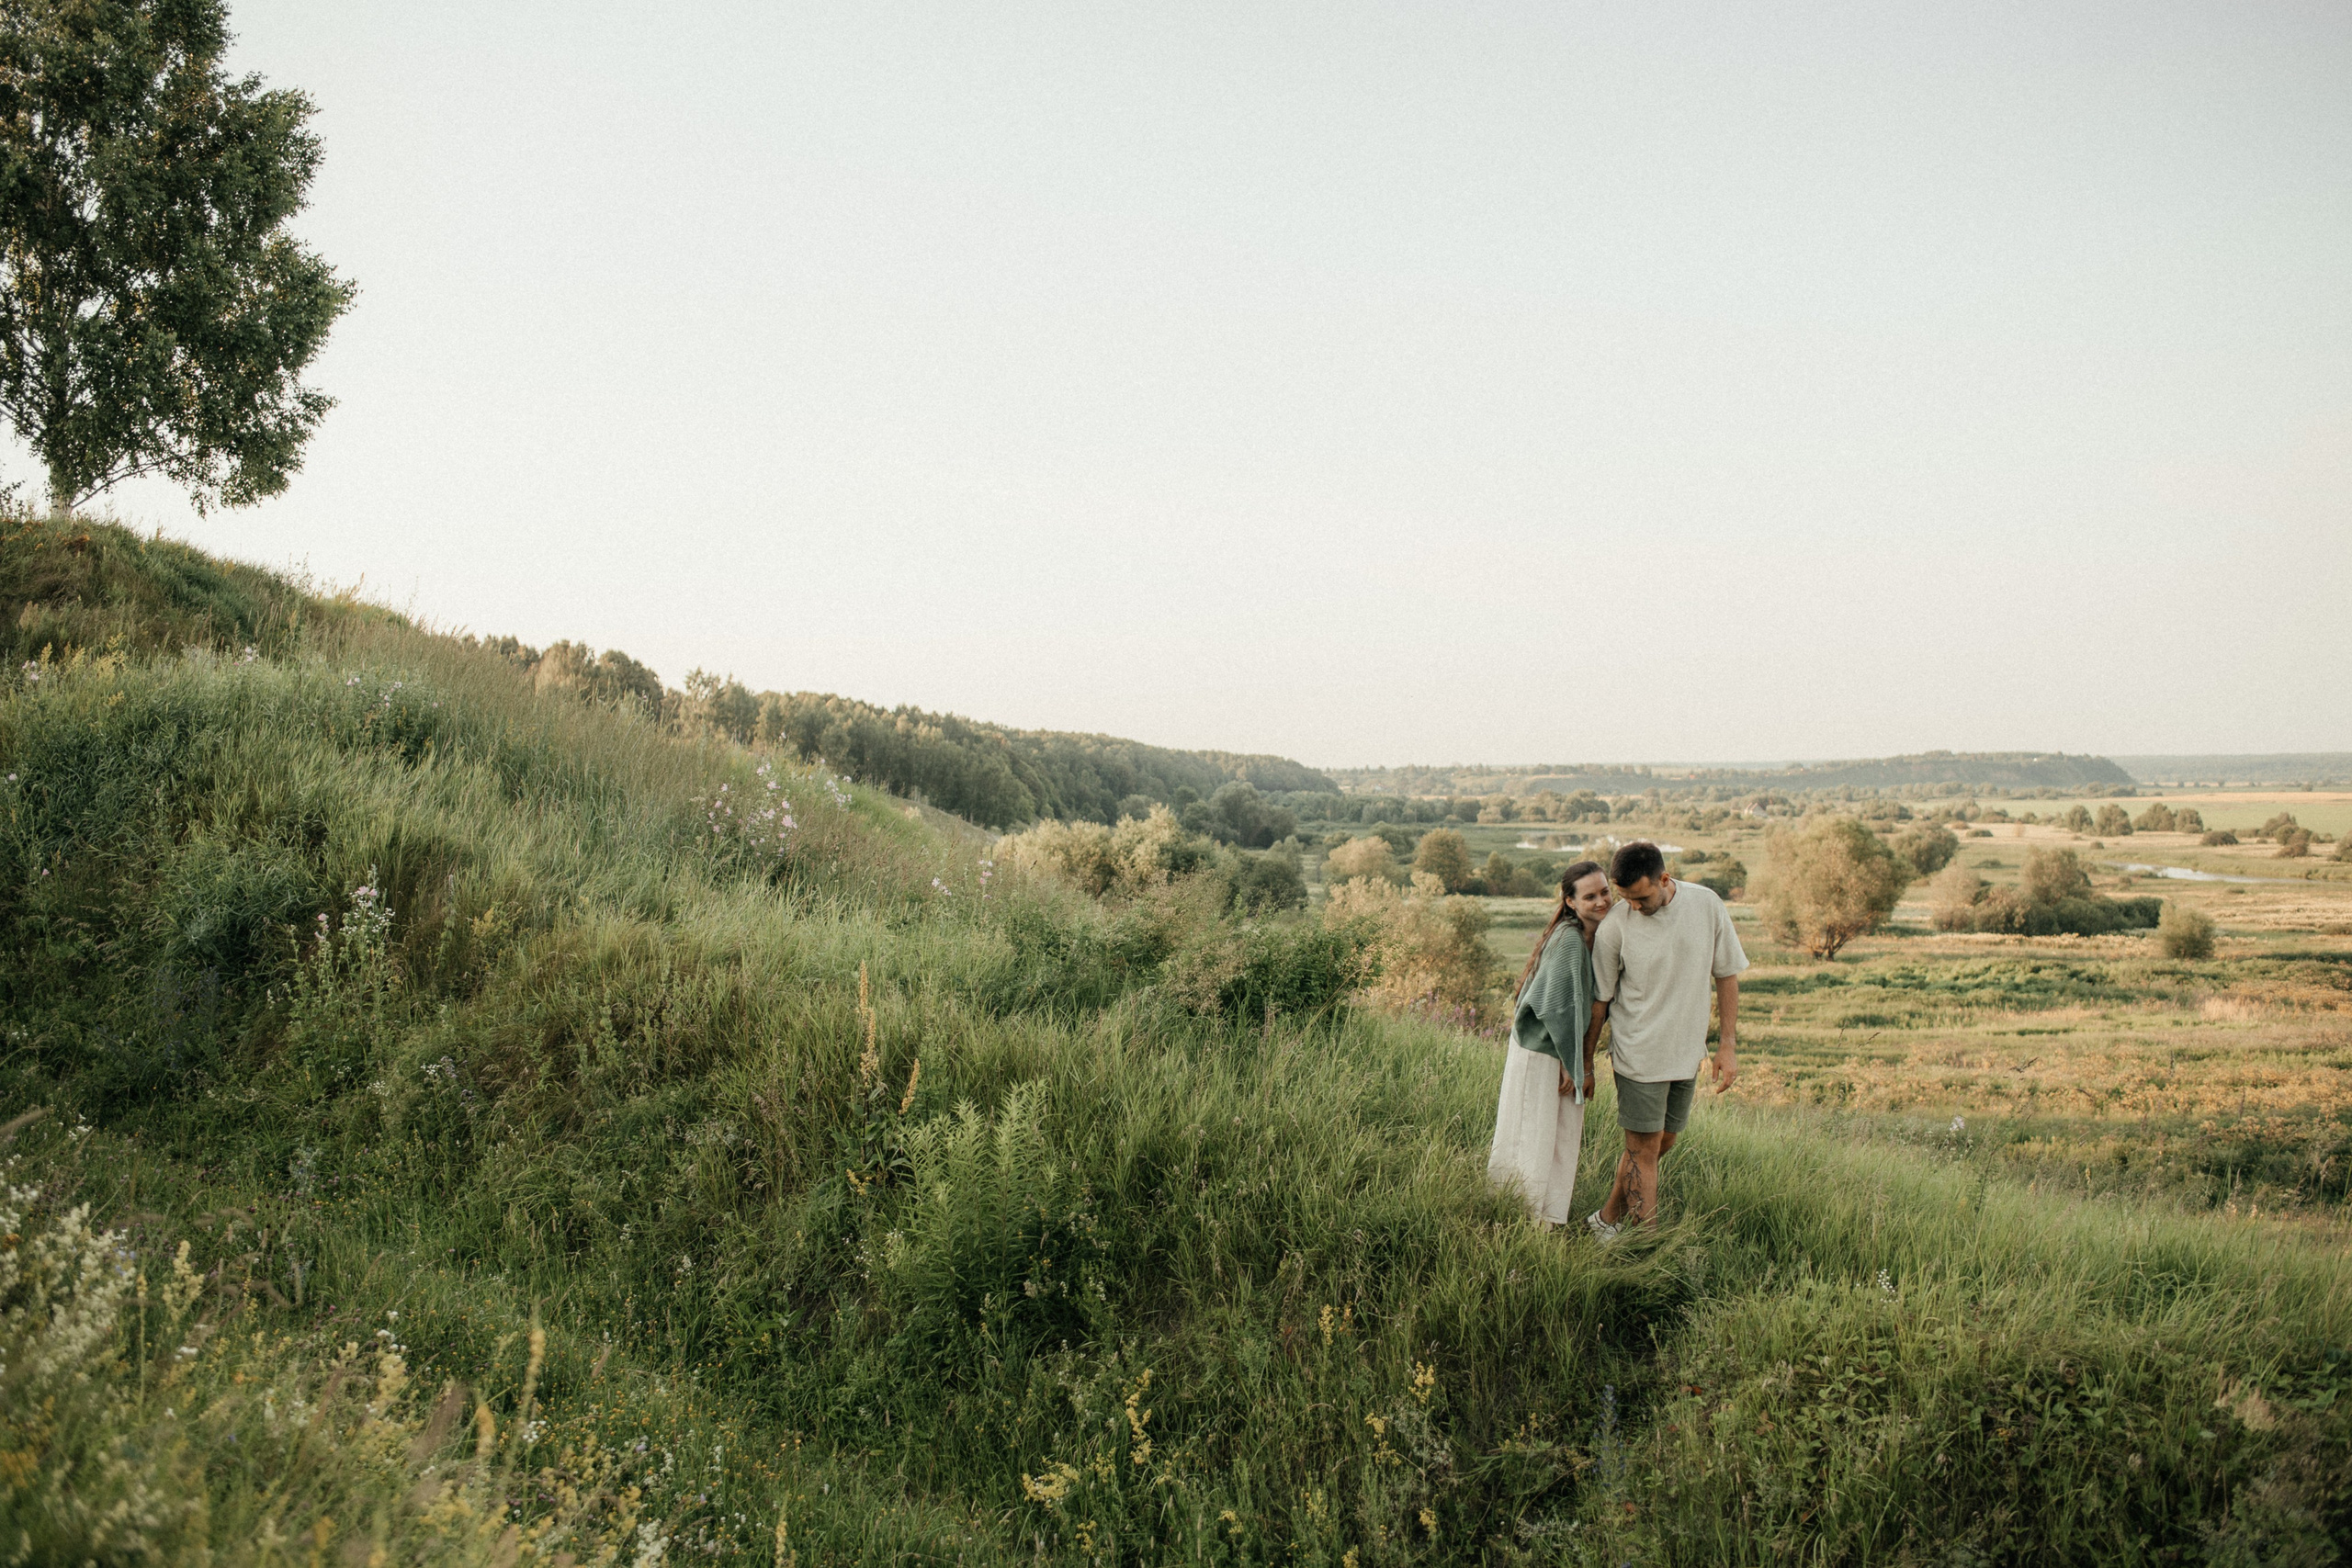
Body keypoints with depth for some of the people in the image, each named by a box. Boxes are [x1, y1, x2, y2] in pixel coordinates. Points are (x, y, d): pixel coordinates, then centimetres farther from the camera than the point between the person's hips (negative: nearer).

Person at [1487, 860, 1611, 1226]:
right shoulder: (1569, 940, -22)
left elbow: (1594, 1006, 9)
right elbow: (1554, 1008, -22)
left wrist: (1583, 1065, 7)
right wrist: (1573, 1064, -12)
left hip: (1564, 1052, 9)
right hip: (1540, 1054, -9)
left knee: (1563, 1137, 16)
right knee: (1535, 1138, 1)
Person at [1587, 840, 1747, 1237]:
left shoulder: (1707, 905, -8)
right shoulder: (1614, 927, -16)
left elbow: (1726, 976, 3)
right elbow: (1600, 999, -4)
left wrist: (1728, 1045, 1)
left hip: (1687, 1052, 4)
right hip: (1638, 1052, -4)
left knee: (1665, 1140, 14)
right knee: (1643, 1147, -2)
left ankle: (1608, 1218, 30)